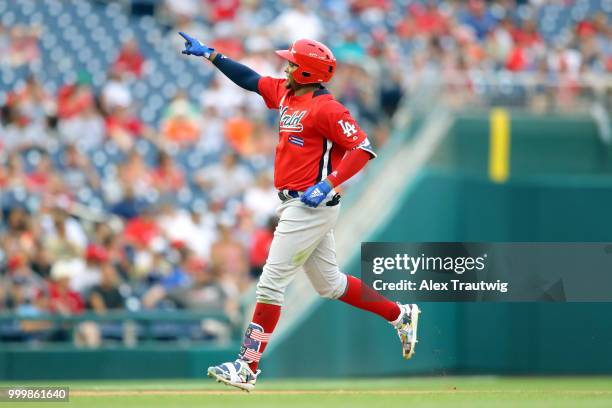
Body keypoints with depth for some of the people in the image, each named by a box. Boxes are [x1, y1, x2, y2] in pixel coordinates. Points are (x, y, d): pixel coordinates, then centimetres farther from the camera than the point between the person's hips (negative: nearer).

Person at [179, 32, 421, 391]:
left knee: (271, 282, -9)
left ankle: (248, 368, -6)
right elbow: (250, 79, 21)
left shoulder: (325, 107, -16)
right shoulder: (285, 93, 10)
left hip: (312, 205, -10)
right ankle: (400, 315, 28)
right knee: (329, 284, 17)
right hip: (294, 205, 10)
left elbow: (363, 148, -20)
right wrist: (209, 54, 17)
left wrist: (329, 184, -26)